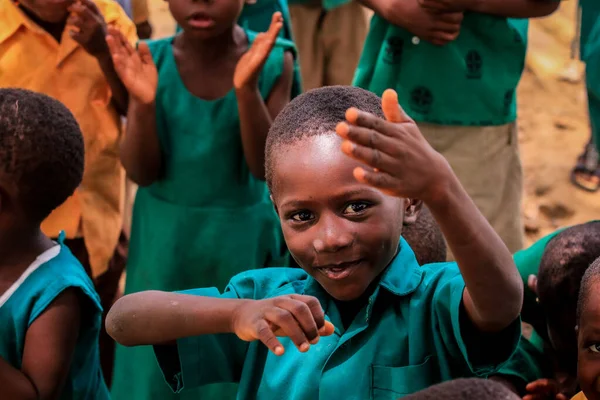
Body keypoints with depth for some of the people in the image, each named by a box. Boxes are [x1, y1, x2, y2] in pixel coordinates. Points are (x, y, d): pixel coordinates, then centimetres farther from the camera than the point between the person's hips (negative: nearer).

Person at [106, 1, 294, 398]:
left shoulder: (271, 61, -10)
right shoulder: (153, 61, -8)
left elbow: (264, 167, -15)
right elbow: (142, 172, -9)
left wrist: (246, 90, -29)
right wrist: (144, 103, -26)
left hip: (240, 237, -1)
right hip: (164, 238, 1)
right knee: (157, 361, 10)